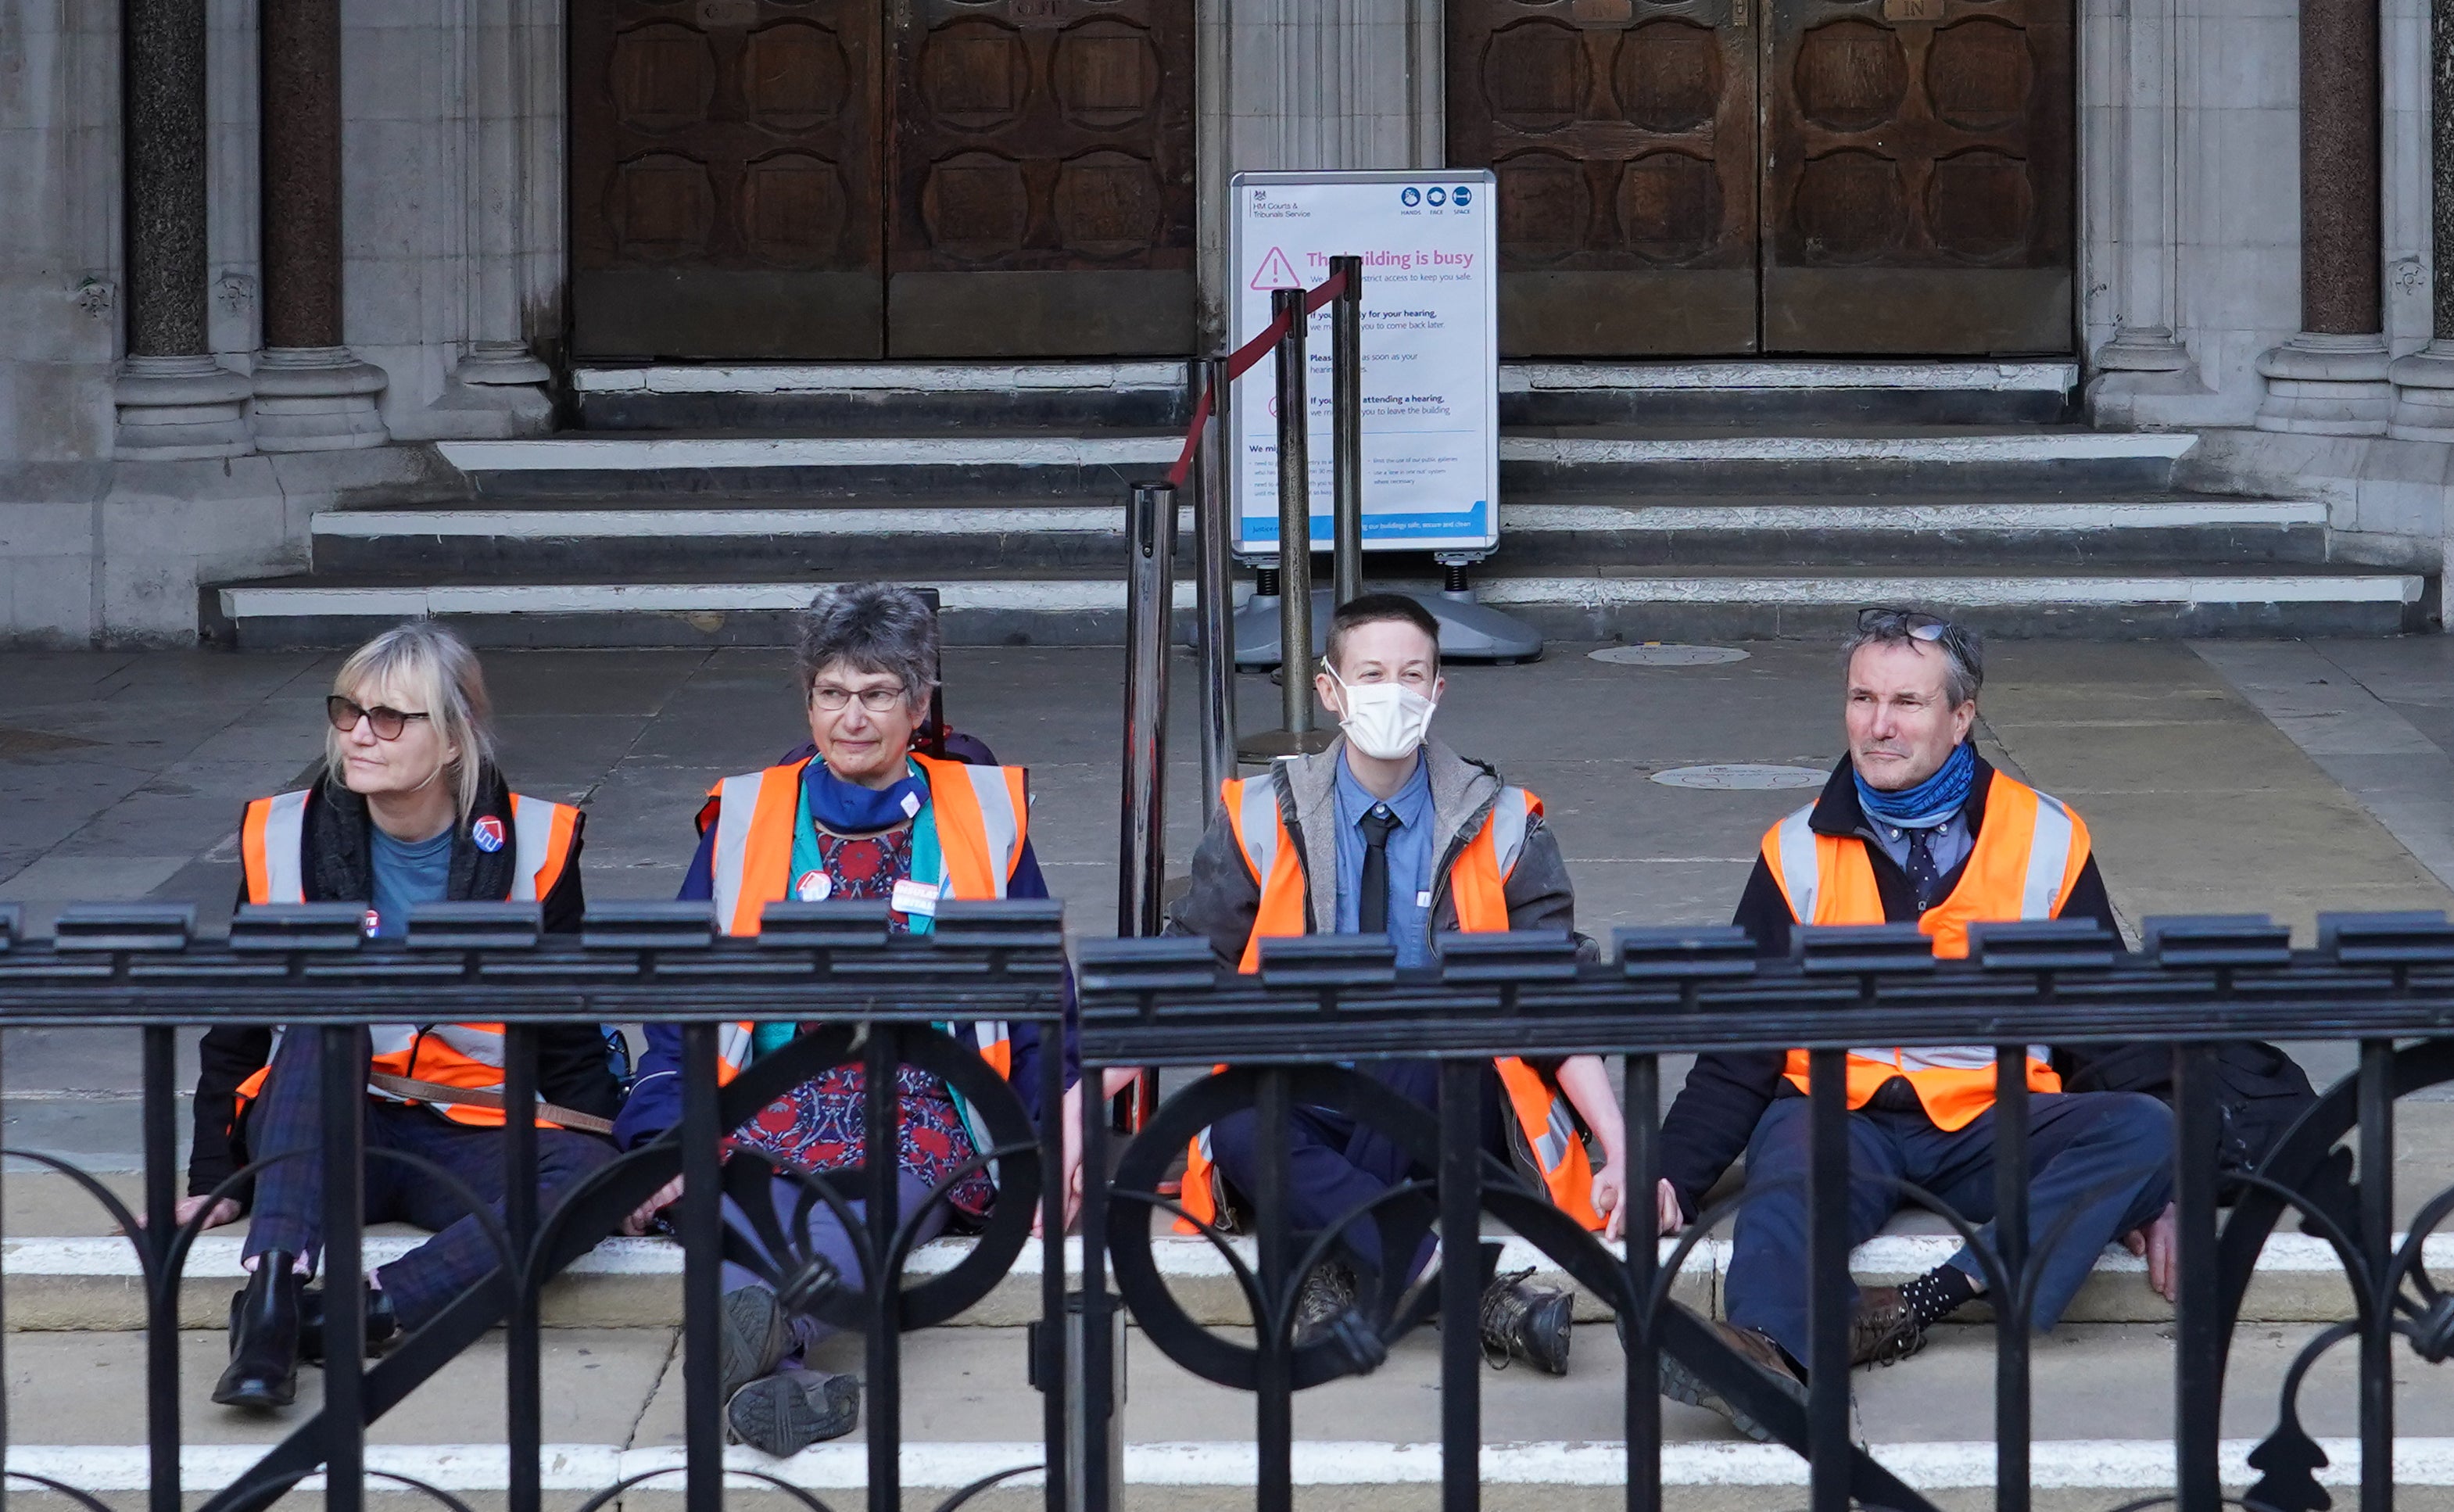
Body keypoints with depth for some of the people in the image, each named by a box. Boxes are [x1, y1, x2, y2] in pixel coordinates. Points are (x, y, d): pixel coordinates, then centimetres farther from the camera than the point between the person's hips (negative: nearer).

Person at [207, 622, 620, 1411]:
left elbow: (570, 1044, 5)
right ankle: (271, 1292, -46)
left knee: (584, 1171, -32)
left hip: (472, 1139, 0)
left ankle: (364, 1310, -40)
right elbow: (236, 1033, 9)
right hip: (316, 1137, 1)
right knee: (323, 1018, -32)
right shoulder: (285, 837, 2)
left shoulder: (533, 845, -1)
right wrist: (213, 1180, 3)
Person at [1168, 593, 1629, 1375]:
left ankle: (1339, 1266, -25)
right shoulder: (1263, 820, 5)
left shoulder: (1501, 827, 5)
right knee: (1239, 1129, -34)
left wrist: (1618, 1144, -13)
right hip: (1309, 1108, 1)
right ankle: (1477, 1295, -41)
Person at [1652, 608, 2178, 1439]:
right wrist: (1675, 1173, -5)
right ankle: (1766, 1351, -63)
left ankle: (1928, 1299, -39)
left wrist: (2146, 1190, 0)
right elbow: (1740, 1048, 10)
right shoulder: (1799, 852, 9)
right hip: (1840, 1112, -1)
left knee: (2146, 1130, -27)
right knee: (1789, 1182, -35)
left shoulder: (2046, 840, 8)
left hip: (1994, 1119, 1)